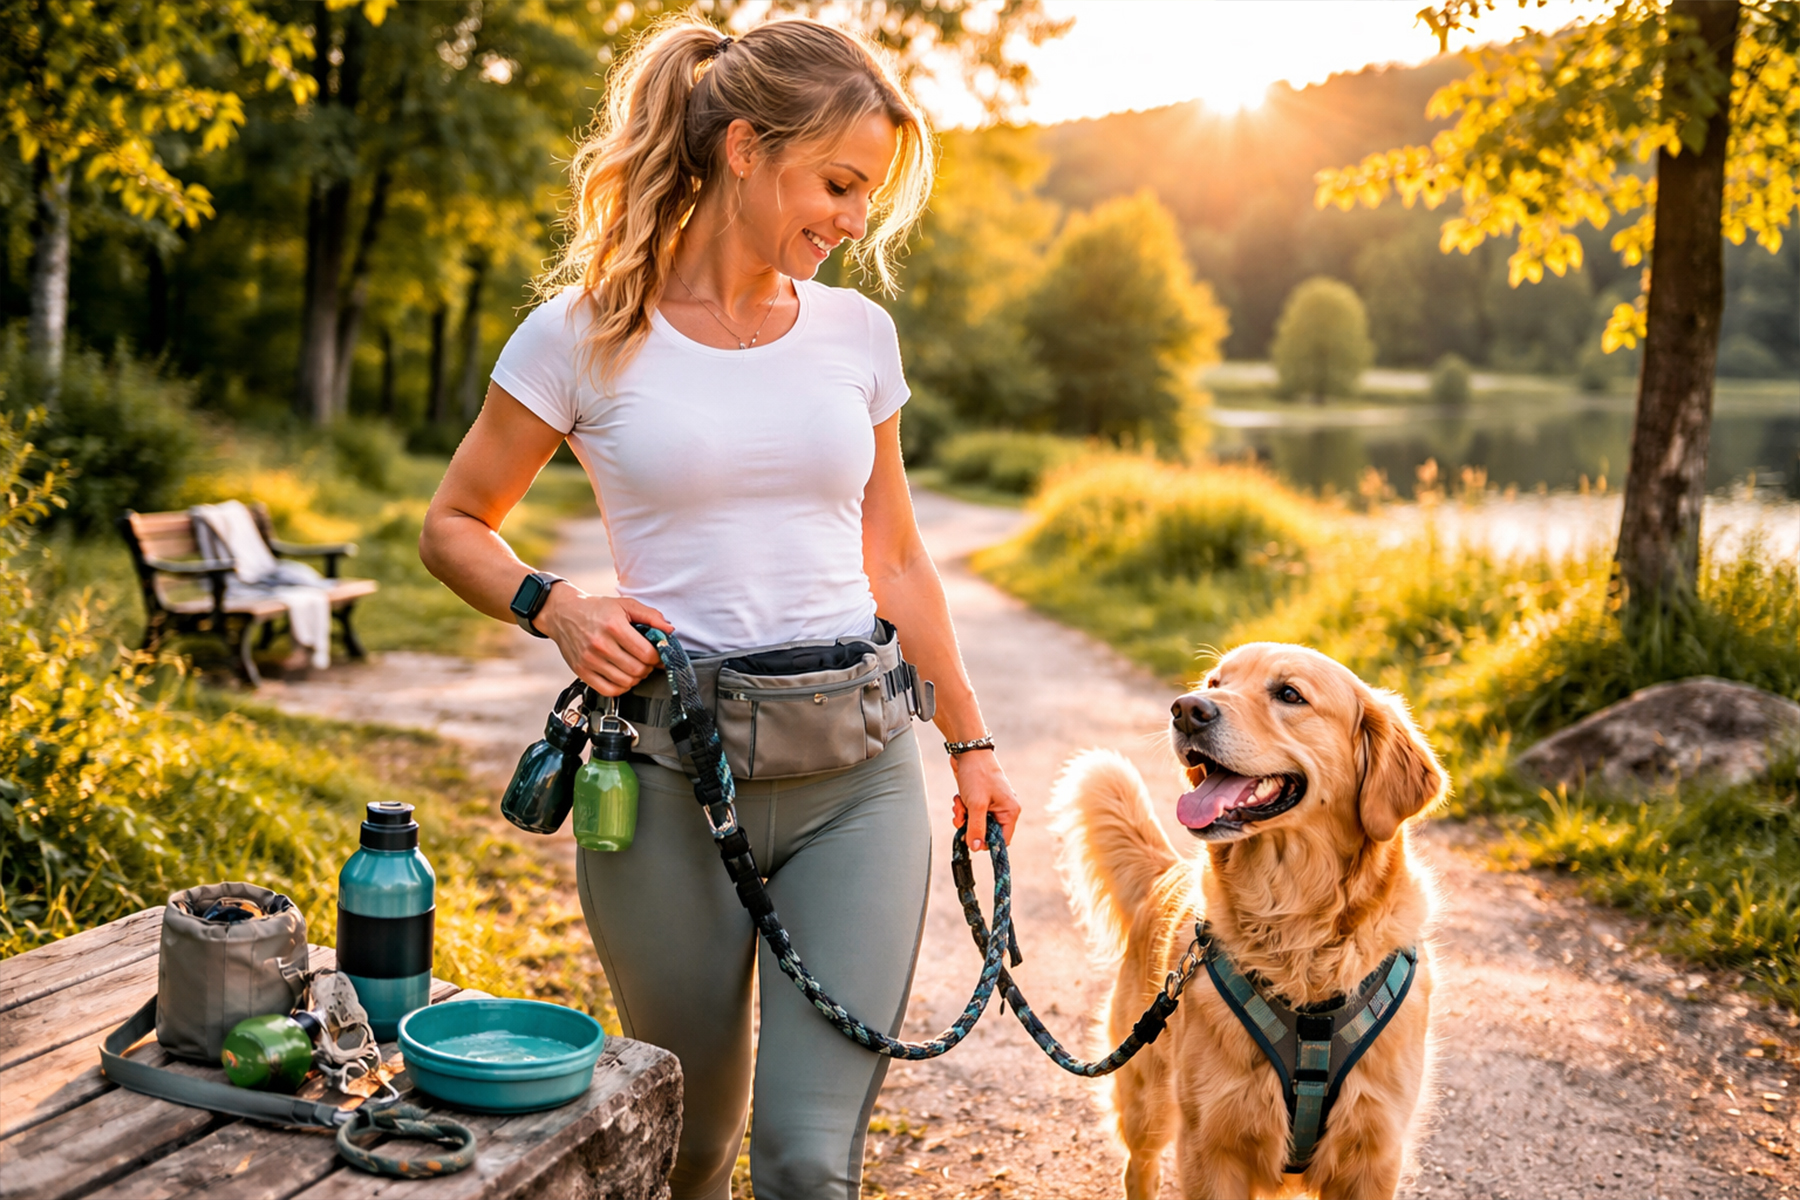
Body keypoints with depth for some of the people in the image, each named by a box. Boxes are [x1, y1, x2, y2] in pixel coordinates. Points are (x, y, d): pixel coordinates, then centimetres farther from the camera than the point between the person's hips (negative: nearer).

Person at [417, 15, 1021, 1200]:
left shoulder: (858, 332, 7)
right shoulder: (586, 333, -3)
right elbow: (455, 527, 7)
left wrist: (972, 743, 17)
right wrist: (555, 607, -13)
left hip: (857, 769, 2)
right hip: (670, 773, -2)